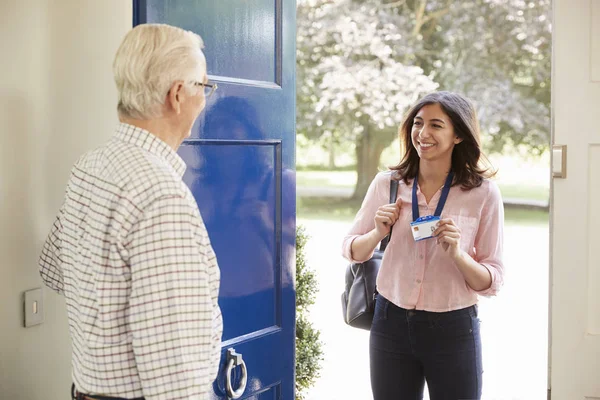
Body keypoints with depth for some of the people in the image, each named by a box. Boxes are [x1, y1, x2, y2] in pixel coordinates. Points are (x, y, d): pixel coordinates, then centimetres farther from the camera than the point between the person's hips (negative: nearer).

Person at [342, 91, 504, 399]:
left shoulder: (483, 193, -7)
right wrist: (378, 234, -12)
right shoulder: (387, 184, -2)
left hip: (453, 330, -2)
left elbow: (491, 282, -5)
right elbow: (352, 251, 8)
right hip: (391, 324, 2)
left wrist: (456, 254, -22)